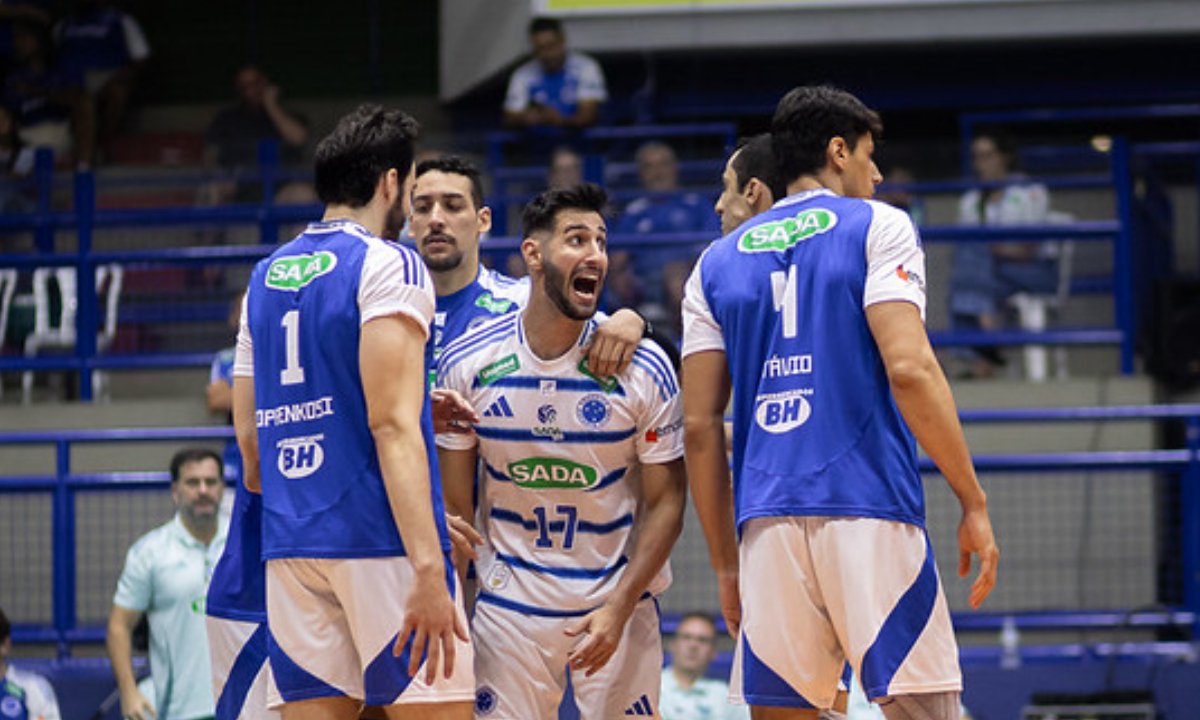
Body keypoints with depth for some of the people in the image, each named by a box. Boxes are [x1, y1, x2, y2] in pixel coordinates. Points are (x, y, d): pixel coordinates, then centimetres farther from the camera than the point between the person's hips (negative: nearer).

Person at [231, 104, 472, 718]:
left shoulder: (265, 278, 17)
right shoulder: (388, 265, -4)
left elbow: (248, 435, 17)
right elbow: (392, 424, -15)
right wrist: (428, 566, -20)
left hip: (289, 545, 7)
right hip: (380, 537, -7)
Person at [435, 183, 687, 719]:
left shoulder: (645, 368, -9)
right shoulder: (465, 363, -6)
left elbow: (664, 502, -4)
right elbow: (454, 504, 3)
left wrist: (618, 607, -13)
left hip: (617, 600, -1)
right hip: (508, 607, 1)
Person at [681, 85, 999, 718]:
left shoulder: (717, 263, 18)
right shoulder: (878, 226, 5)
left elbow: (700, 427, 13)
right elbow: (908, 368, -9)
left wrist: (725, 564, 18)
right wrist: (974, 504, -5)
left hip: (768, 524, 4)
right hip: (870, 512, -4)